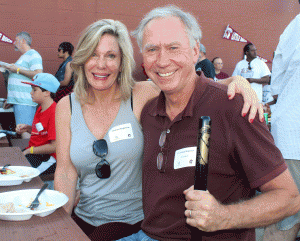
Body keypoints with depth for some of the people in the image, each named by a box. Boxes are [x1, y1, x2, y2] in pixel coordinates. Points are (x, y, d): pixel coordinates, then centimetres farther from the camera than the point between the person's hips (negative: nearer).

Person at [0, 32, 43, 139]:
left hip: (25, 102, -10)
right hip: (18, 101, 10)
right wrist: (10, 99, 25)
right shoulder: (23, 57, 25)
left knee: (25, 131, -13)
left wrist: (18, 70, -13)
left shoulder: (33, 55, -6)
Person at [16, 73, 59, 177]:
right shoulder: (40, 109, 11)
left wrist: (29, 151, -14)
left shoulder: (55, 113, -20)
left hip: (48, 158, -10)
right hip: (33, 152, 10)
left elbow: (55, 147, -23)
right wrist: (28, 128, 6)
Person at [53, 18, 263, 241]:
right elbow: (66, 173, -2)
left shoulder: (141, 95, -11)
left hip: (133, 222, -2)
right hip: (83, 219, 3)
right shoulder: (67, 107, -2)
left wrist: (236, 81, -33)